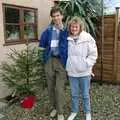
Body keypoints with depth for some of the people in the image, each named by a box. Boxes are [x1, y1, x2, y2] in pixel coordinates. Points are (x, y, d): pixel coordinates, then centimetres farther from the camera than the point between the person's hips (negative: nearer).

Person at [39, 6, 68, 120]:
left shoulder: (66, 30, 0)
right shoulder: (48, 30, 4)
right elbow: (41, 44, -2)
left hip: (61, 61, -3)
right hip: (49, 61, 3)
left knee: (59, 89, -2)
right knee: (50, 87, 13)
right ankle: (54, 107, 34)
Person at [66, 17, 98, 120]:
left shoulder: (87, 38, -10)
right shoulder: (67, 39, -1)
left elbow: (93, 54, -6)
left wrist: (87, 64, -11)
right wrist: (67, 65, 7)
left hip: (84, 72, -2)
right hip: (72, 72, 3)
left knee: (85, 94, 12)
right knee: (74, 94, 16)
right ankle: (74, 111, 36)